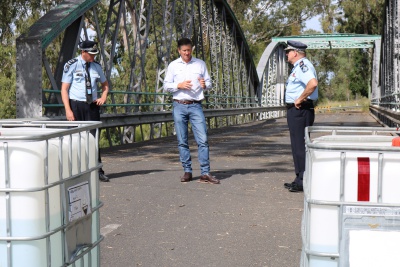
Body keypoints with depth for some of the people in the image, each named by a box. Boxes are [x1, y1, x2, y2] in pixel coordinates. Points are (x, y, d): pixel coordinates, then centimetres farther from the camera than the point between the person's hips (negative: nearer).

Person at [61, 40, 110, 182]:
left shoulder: (96, 66, 9)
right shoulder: (71, 65, -5)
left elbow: (105, 84, 25)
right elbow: (64, 89, -6)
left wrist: (103, 98, 5)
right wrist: (68, 110, -15)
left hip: (92, 105, 4)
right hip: (76, 105, -4)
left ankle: (98, 171, 6)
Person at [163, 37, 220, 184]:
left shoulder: (200, 64, 10)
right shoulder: (173, 65, 8)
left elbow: (209, 83, 14)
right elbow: (166, 86, 8)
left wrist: (204, 85, -9)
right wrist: (179, 85, -10)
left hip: (196, 106, 0)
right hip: (179, 106, 0)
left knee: (203, 139, -8)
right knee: (182, 141, 3)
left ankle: (205, 173, -7)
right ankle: (187, 171, 12)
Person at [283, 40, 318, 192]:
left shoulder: (302, 65, -14)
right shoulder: (298, 66, 20)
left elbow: (313, 83, -31)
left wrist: (300, 99, -23)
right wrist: (298, 100, 11)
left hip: (300, 110, -11)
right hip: (296, 110, 11)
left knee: (300, 145, -8)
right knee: (297, 145, 14)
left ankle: (303, 181, -5)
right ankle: (300, 179, 21)